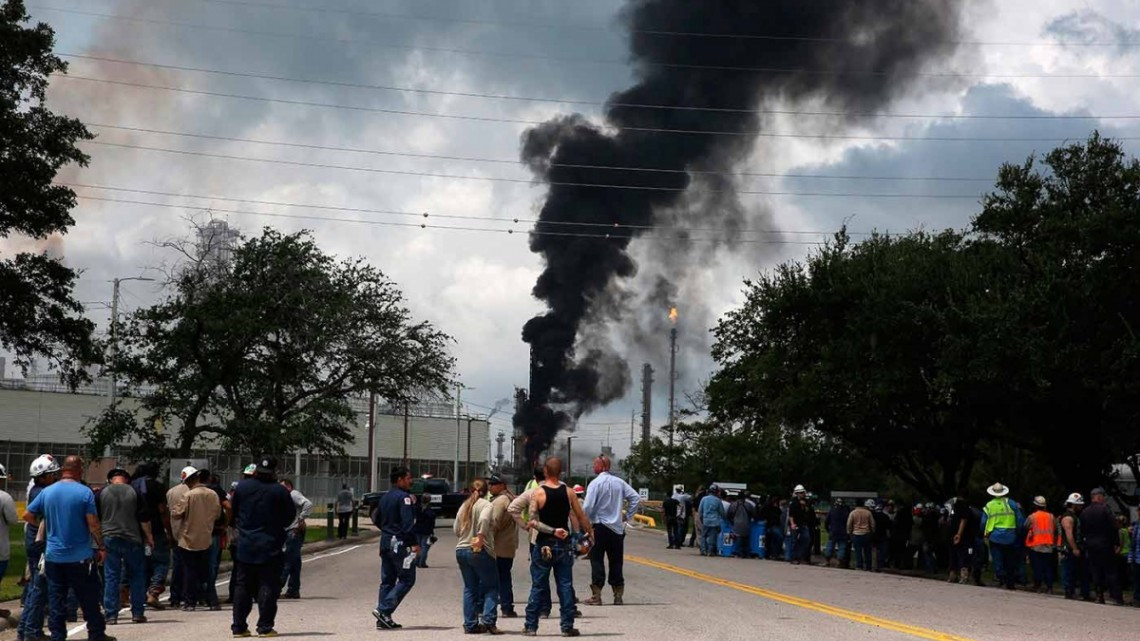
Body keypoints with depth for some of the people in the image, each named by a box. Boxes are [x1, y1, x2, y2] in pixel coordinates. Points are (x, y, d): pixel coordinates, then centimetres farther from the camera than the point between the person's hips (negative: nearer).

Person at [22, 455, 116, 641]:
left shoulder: (47, 492, 2)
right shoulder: (85, 492, -10)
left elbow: (27, 515, 7)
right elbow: (93, 524, -13)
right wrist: (101, 547, -4)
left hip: (53, 556, 3)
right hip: (80, 556, -3)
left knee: (56, 600, 8)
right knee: (89, 599, 7)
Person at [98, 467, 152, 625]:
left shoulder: (102, 493, 1)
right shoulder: (134, 493, -2)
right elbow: (144, 519, -2)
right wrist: (149, 537, 8)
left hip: (109, 539, 1)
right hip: (132, 539, -1)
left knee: (111, 578, 5)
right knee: (137, 576, 9)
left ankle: (111, 615, 2)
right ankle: (138, 613, 8)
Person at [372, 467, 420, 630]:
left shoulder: (385, 497, 15)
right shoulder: (404, 497, -13)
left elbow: (376, 519, 22)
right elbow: (408, 522, -20)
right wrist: (414, 543, -19)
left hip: (385, 542, 9)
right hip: (400, 543, -9)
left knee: (387, 580, 11)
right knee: (407, 579, -3)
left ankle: (383, 619, 9)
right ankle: (384, 610, -13)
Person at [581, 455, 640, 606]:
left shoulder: (595, 483, -11)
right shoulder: (619, 482, 6)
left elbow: (588, 506, -18)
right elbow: (635, 497, 4)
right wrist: (628, 515, 10)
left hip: (599, 527, -5)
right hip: (617, 528, 5)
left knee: (597, 561, 0)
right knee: (616, 562, 10)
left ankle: (596, 596, -3)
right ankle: (618, 596, 11)